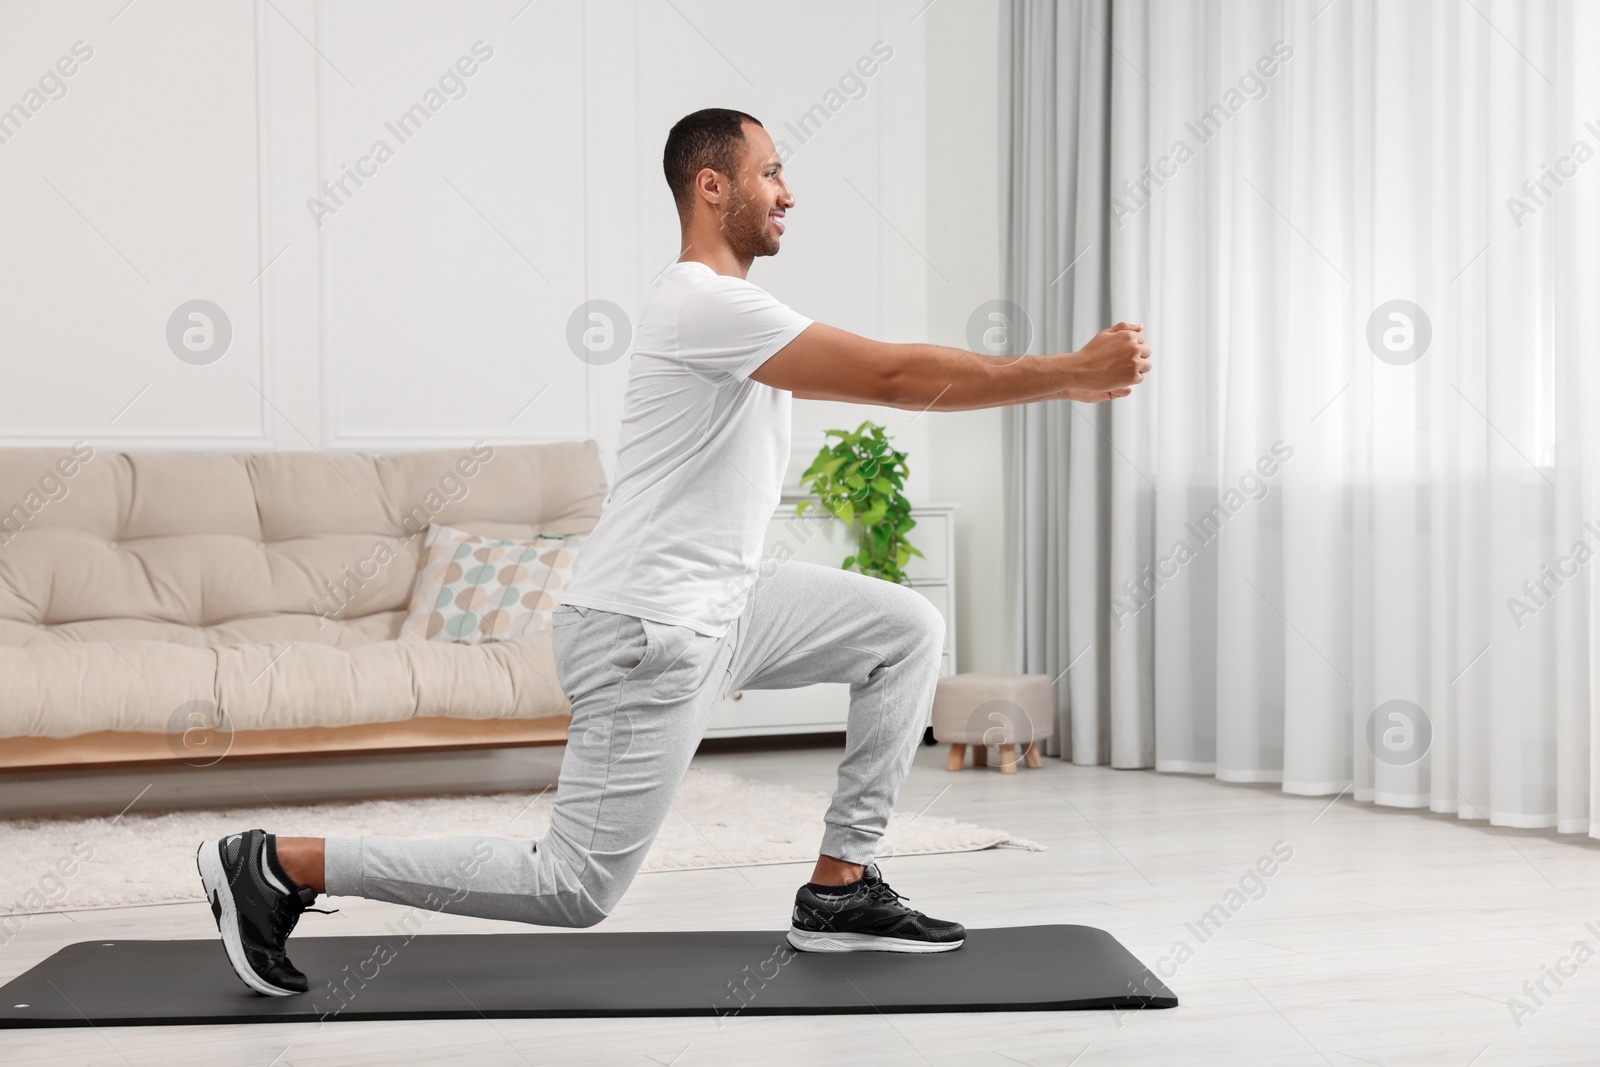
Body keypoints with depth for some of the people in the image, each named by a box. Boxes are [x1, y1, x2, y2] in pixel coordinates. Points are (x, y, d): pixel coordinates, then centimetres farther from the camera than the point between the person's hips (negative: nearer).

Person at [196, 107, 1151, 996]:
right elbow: (897, 378, -22)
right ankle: (278, 867, 0)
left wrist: (1061, 374, 14)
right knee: (577, 888, -6)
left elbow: (883, 377, 18)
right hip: (648, 638, -10)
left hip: (713, 609, 10)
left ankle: (842, 890, 11)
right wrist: (1069, 375, -15)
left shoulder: (725, 304, 14)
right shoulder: (707, 306, -19)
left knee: (908, 628, 9)